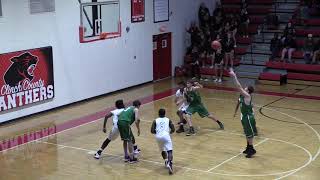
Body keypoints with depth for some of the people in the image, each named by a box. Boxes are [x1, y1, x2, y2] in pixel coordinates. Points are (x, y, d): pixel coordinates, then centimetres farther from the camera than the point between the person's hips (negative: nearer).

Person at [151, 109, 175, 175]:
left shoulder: (155, 121, 15)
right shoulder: (168, 120, 16)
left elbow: (152, 131, 7)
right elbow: (173, 130, 10)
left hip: (158, 137, 2)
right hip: (166, 135, -2)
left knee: (163, 150, 28)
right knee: (169, 151, -8)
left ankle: (166, 161, 13)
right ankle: (169, 163, -31)